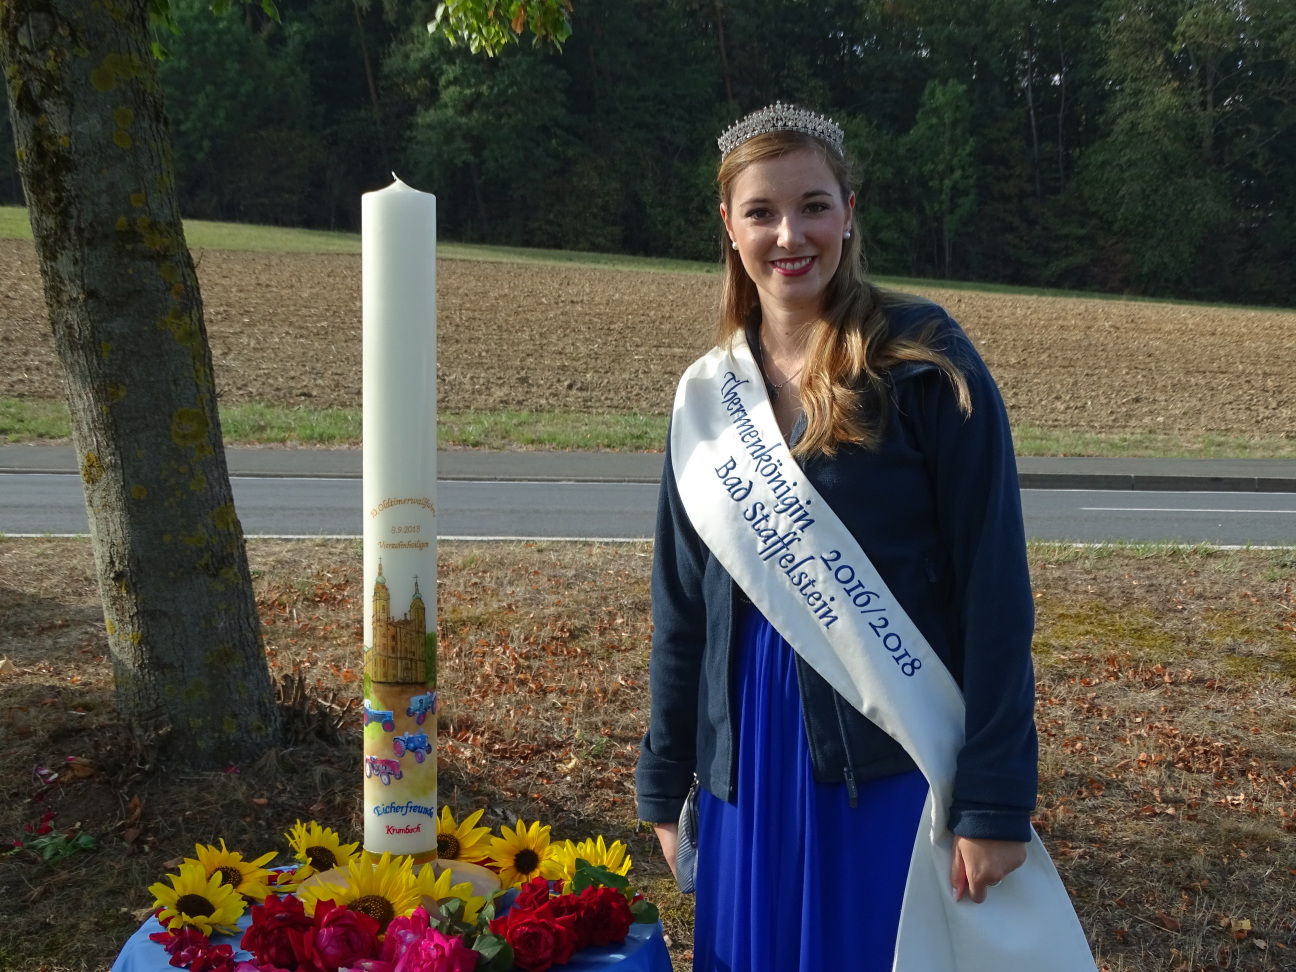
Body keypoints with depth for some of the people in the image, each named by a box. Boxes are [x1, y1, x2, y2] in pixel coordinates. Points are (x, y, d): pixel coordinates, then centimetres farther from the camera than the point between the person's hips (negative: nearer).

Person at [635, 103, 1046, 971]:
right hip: (749, 756, 4)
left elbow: (995, 586, -11)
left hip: (897, 763, -4)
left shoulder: (924, 363, -10)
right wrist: (666, 786, 11)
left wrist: (996, 799, -13)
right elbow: (682, 601, 9)